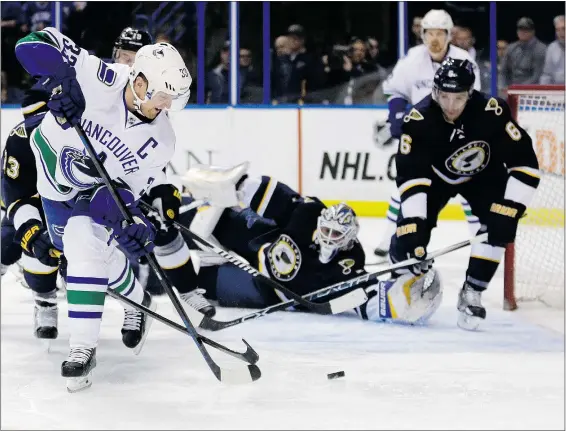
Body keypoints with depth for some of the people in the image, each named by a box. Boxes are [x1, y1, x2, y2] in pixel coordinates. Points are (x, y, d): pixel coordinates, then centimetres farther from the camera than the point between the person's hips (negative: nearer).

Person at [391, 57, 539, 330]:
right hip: (435, 175, 0)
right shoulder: (419, 119, -33)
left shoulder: (492, 112, -34)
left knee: (499, 225, -22)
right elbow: (411, 175, -34)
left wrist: (510, 207, -34)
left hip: (482, 174, 0)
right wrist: (412, 223, -42)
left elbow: (524, 162, -28)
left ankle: (471, 294, -7)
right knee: (409, 231, -14)